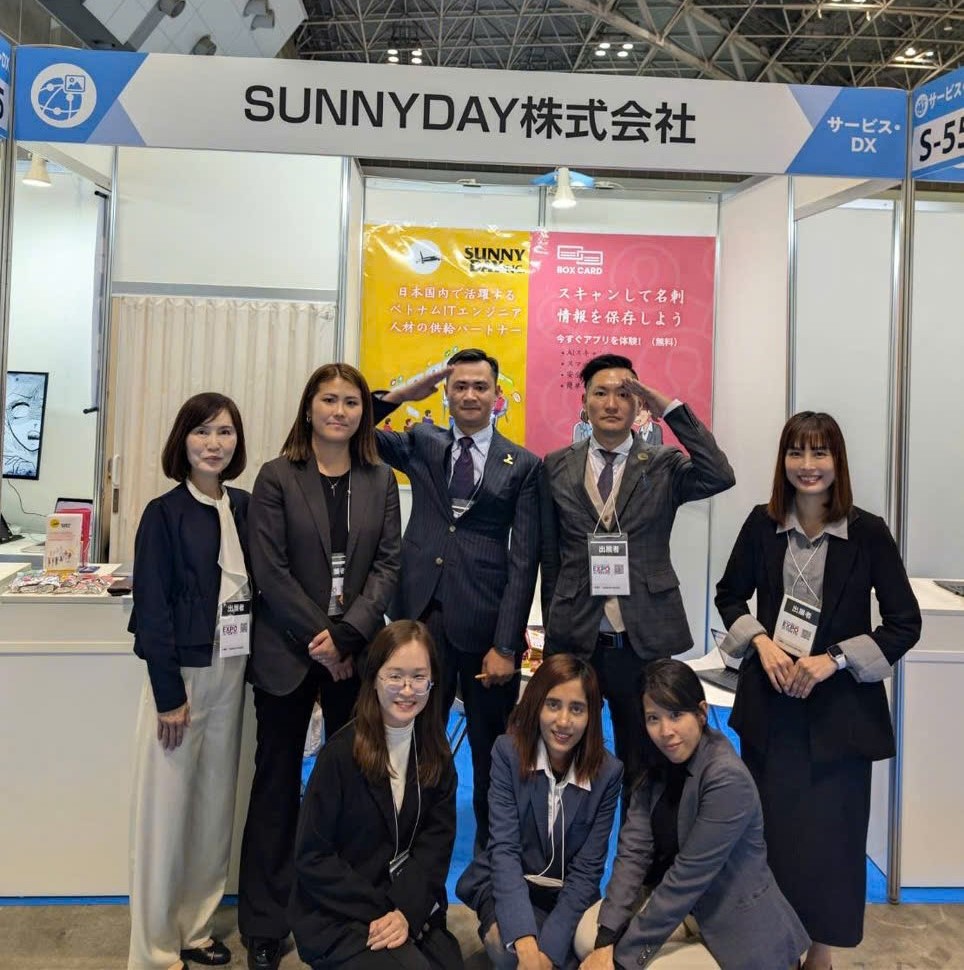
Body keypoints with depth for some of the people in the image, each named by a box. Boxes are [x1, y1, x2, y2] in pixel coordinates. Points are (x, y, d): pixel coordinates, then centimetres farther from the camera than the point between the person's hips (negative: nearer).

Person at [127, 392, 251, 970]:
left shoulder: (246, 508, 5)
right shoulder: (164, 514, -8)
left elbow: (258, 588, 7)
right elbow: (153, 608, -10)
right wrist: (169, 694, -13)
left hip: (232, 673, 5)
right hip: (181, 673, -4)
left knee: (216, 803, 14)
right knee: (167, 808, 5)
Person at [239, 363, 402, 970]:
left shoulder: (380, 480, 6)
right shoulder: (277, 477, -1)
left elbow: (388, 565, -1)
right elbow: (270, 570, -7)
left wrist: (347, 633, -12)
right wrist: (319, 639, -11)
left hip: (357, 652, 2)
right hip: (289, 652, -2)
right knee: (277, 782, 9)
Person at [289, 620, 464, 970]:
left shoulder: (437, 755, 0)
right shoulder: (341, 752, -14)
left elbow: (437, 842, -3)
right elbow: (311, 857, -12)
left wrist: (407, 910, -17)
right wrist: (379, 912, -15)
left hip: (413, 907, 4)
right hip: (338, 917, -4)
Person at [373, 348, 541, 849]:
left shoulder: (522, 464, 1)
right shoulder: (421, 443, 10)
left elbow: (523, 561, -3)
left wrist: (506, 645, -8)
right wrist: (403, 393, -5)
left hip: (486, 621, -1)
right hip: (421, 614, 2)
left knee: (492, 751, 12)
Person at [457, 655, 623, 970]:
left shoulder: (608, 772, -13)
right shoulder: (508, 752, -15)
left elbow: (586, 870, -12)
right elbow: (504, 848, -19)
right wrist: (525, 941, -30)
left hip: (568, 894, 2)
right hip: (508, 885, -1)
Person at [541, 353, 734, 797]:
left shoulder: (664, 466, 2)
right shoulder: (556, 467, 4)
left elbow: (720, 476, -18)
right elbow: (549, 556, 8)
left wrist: (667, 406, -17)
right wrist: (554, 626, 9)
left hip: (644, 641, -1)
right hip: (574, 641, 1)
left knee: (642, 765, 14)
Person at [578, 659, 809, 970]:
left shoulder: (727, 779, -25)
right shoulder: (657, 766, -2)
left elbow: (689, 875, -26)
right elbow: (633, 849, -9)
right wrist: (607, 940, -20)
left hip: (733, 924, -7)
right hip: (675, 905, 7)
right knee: (587, 932, -11)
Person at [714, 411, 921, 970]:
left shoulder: (867, 532, -7)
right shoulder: (763, 524, -1)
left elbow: (906, 623, -6)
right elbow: (730, 595, 10)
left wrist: (832, 660, -15)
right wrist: (762, 642, -8)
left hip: (840, 706, -2)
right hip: (771, 699, 2)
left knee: (831, 827, 6)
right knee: (769, 822, 12)